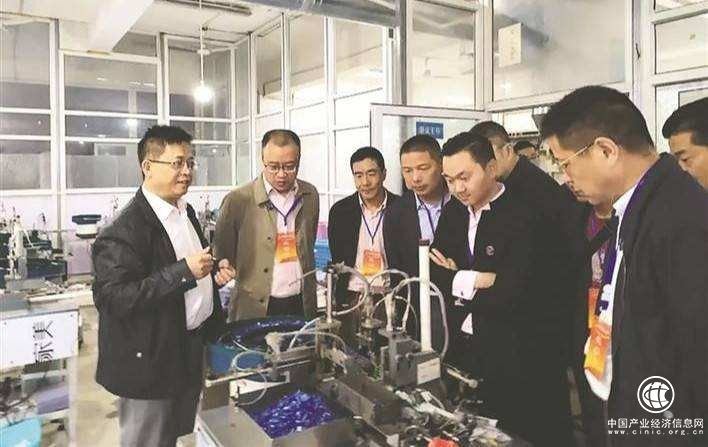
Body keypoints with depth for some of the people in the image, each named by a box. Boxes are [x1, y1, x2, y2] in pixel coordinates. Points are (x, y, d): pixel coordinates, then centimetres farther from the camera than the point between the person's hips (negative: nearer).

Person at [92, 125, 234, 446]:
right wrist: (184, 271, -30)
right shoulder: (122, 232, -20)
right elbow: (114, 298, -25)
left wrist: (214, 271, -1)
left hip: (192, 350, 8)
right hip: (150, 359, -8)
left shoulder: (186, 211, 7)